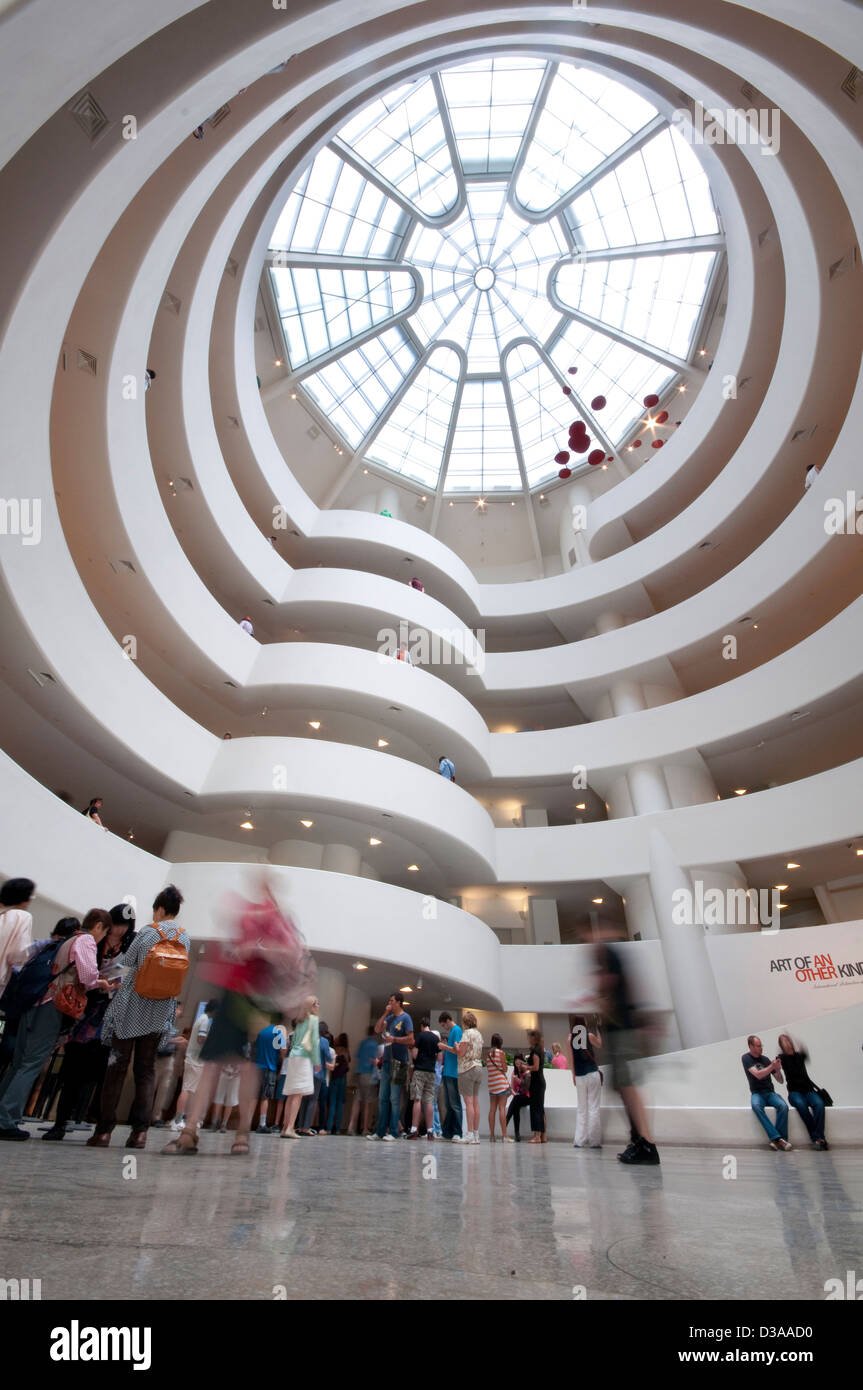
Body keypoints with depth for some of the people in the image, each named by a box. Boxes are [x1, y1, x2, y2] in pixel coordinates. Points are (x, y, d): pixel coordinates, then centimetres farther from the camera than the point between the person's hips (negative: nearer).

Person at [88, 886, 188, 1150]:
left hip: (132, 1007, -3)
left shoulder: (148, 933, -11)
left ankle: (104, 1130, 12)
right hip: (160, 1012, 3)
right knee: (146, 1070, 12)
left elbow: (128, 963, -3)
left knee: (117, 1066, 9)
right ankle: (140, 1130, 12)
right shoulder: (185, 936, -1)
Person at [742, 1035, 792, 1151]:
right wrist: (772, 1066, -21)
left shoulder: (765, 1059, 7)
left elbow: (780, 1080, 11)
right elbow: (758, 1075, -17)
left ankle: (776, 1140, -24)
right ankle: (778, 1138, -34)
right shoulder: (746, 1058, -3)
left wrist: (778, 1070, -10)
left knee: (783, 1106, -29)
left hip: (770, 1093, 3)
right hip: (757, 1093, -3)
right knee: (756, 1106, -36)